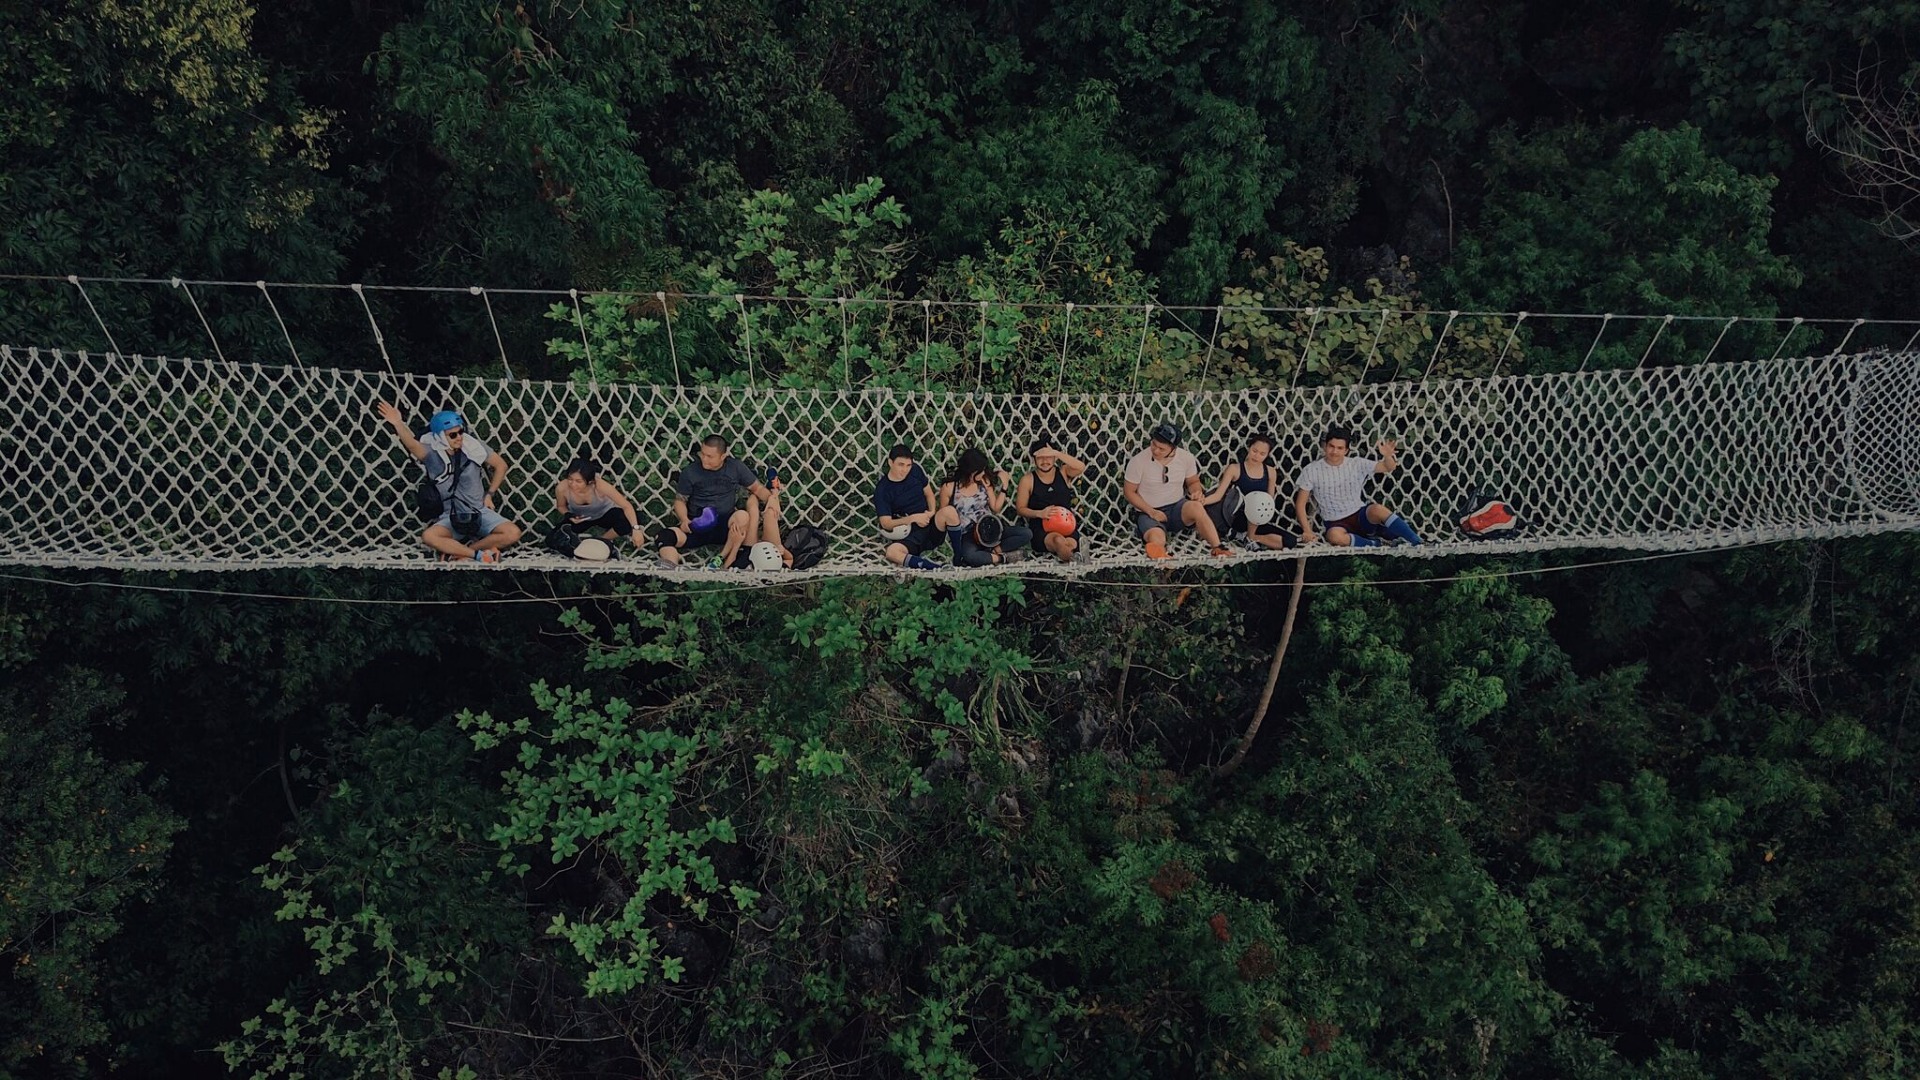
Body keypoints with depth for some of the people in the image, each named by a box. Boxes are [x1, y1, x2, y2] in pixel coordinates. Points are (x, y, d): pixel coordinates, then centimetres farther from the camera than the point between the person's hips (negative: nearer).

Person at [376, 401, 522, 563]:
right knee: (428, 536, -31)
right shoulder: (432, 454, -6)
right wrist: (398, 423, -44)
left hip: (481, 513, 1)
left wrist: (490, 494, 4)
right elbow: (412, 444, -28)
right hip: (452, 518, -1)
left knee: (513, 534, -25)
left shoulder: (473, 446, -4)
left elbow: (501, 465, 8)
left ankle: (457, 551, -14)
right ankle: (479, 555, -24)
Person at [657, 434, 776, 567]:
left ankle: (723, 558, -19)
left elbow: (757, 488, 10)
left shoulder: (735, 467, 5)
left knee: (743, 516, -33)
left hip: (725, 526, 0)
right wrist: (684, 520, -12)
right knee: (667, 535, -27)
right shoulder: (690, 472, 3)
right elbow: (680, 500, 8)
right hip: (697, 525, 0)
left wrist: (772, 499, -11)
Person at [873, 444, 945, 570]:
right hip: (909, 534, -3)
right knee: (892, 552, -38)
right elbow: (886, 523, -12)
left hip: (932, 527, 3)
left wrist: (932, 512, -6)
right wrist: (913, 518, -24)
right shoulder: (882, 490, -8)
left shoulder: (916, 470, 3)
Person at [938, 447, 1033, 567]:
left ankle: (992, 551, -18)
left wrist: (1004, 487, -2)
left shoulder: (985, 481, 2)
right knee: (969, 556, -40)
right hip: (967, 535, -4)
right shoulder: (949, 488, -7)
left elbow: (995, 508, 4)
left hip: (989, 529, 4)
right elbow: (943, 516, 3)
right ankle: (1002, 557, -20)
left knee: (1027, 534, -16)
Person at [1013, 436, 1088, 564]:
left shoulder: (1063, 472, 8)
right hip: (1041, 529, -1)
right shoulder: (1028, 480, 3)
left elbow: (1081, 467, -15)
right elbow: (1020, 509, 4)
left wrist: (1056, 453, -21)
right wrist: (1039, 513, -15)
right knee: (1059, 541, -35)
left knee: (1070, 543, -34)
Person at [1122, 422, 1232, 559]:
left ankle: (1217, 548, -33)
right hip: (1149, 512, -1)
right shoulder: (1138, 462, -11)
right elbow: (1130, 492, -3)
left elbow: (1193, 482, 15)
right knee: (1156, 538, -34)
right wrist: (1151, 511, -13)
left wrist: (1196, 491, -10)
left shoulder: (1186, 458, -2)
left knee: (1196, 506, -32)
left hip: (1177, 507, 1)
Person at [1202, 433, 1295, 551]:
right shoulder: (1235, 469, -8)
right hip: (1237, 518, -5)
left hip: (1258, 522, 5)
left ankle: (1244, 535, -5)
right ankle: (1250, 537, -11)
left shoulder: (1270, 472, 4)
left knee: (1289, 541, -10)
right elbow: (1218, 495, -15)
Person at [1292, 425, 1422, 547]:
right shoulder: (1311, 470, -4)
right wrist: (1307, 531, -15)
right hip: (1335, 524, -1)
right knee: (1334, 536, -39)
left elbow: (1389, 467, 0)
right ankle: (1380, 544, -25)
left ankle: (1419, 544, -28)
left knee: (1376, 509, -33)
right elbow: (1300, 504, -3)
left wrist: (1388, 456, -24)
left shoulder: (1356, 464, 1)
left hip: (1360, 516, 2)